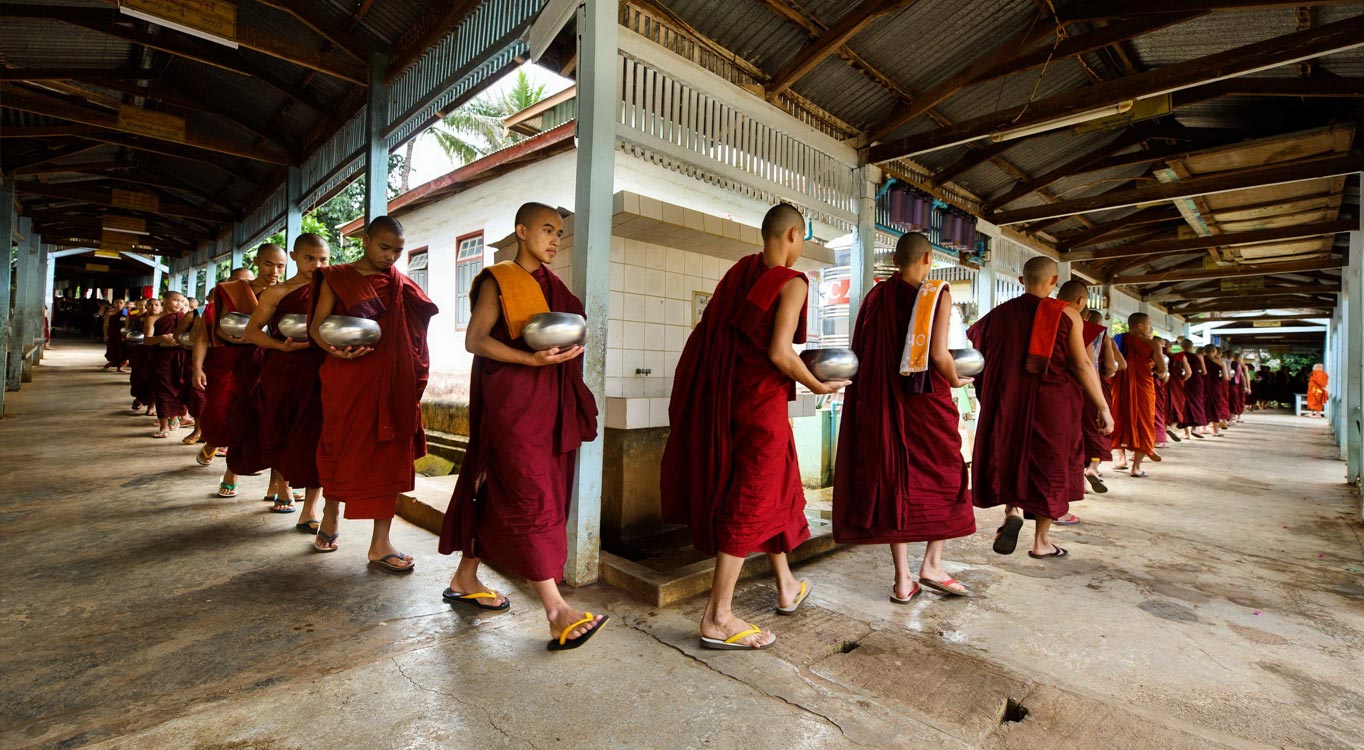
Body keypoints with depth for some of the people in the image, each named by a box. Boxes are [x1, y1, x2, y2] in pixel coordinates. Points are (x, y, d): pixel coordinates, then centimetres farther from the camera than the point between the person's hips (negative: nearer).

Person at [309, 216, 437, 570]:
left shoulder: (402, 287, 12)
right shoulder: (336, 278, 5)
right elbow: (316, 326, 0)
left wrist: (416, 378, -2)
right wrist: (335, 348, -22)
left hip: (393, 382, 2)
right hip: (348, 378, -2)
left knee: (390, 455, -1)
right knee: (341, 449, 10)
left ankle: (381, 544, 6)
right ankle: (331, 515, 38)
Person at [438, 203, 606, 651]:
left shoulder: (552, 285, 19)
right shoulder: (498, 281, -1)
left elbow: (568, 334, 25)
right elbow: (475, 340, -11)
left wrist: (571, 347, 5)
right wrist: (531, 359, -22)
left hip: (548, 402, 7)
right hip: (511, 400, -7)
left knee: (495, 491, 13)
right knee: (530, 496, -11)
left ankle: (465, 580, 28)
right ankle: (556, 610, -10)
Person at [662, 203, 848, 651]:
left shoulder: (739, 272, 8)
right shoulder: (792, 283, -12)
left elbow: (717, 333, 11)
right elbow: (779, 353, -22)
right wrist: (817, 385, -6)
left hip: (725, 393, 8)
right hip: (762, 400, -8)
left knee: (773, 489, 21)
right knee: (752, 499, 1)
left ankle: (787, 587, 38)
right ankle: (718, 619, 8)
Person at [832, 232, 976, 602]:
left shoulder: (876, 296, 5)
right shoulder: (938, 293, -5)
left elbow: (858, 351, 3)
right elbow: (938, 354, -15)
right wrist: (956, 380, 4)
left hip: (883, 403, 4)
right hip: (928, 400, -3)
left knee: (894, 481, 8)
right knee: (944, 476, 16)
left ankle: (902, 579, 13)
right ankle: (932, 564, 11)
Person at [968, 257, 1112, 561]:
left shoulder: (999, 314, 2)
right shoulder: (1067, 315, -6)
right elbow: (1082, 365, -8)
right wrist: (1103, 408, -3)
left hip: (1007, 404, 2)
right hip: (1053, 407, -2)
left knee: (1011, 457, 19)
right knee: (1049, 466, 11)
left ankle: (1012, 511, -6)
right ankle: (1041, 542, 20)